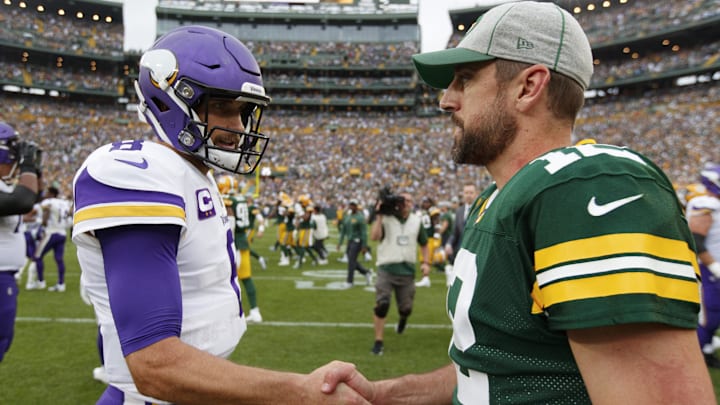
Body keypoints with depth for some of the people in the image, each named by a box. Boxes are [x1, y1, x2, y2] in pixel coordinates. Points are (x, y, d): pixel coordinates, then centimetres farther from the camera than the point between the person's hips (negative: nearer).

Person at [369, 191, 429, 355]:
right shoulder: (385, 218, -4)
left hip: (407, 270, 3)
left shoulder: (417, 221, 8)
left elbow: (424, 244, 18)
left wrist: (426, 262, 4)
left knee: (406, 308, 9)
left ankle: (402, 318, 47)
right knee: (381, 305, -11)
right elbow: (374, 236, -21)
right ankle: (378, 341, 3)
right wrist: (379, 215, -19)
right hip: (387, 268, -3)